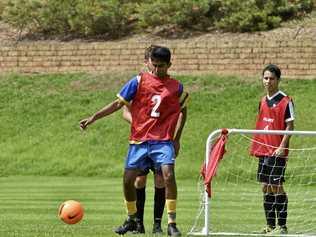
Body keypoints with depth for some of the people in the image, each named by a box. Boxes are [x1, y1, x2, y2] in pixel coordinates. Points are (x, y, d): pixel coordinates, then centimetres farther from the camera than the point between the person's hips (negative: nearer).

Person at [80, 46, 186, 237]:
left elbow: (181, 112, 17)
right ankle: (132, 220, 25)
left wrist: (177, 138, 14)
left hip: (163, 140, -2)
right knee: (128, 180, 0)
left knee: (168, 176, -21)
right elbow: (118, 104, 4)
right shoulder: (139, 82, 2)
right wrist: (93, 118, -1)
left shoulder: (176, 87, 4)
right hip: (139, 141, 2)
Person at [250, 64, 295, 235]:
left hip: (277, 151, -7)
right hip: (263, 150, 7)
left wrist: (282, 147, -18)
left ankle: (282, 226, -5)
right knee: (266, 187, 8)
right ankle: (270, 225, 14)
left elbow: (290, 126, -10)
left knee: (276, 187, -8)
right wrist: (255, 146, 14)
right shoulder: (263, 101, 14)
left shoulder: (285, 101, -7)